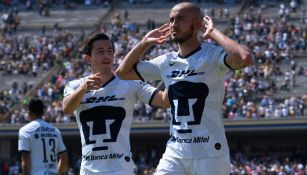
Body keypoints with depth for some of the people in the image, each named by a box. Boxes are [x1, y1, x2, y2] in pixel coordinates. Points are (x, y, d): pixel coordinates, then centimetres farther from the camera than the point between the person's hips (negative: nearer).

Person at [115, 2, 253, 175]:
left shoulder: (213, 55, -8)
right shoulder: (166, 62, 11)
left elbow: (245, 58, -30)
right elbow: (123, 72, 22)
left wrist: (213, 33, -17)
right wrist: (145, 42, 12)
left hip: (210, 154, -6)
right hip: (175, 153, 6)